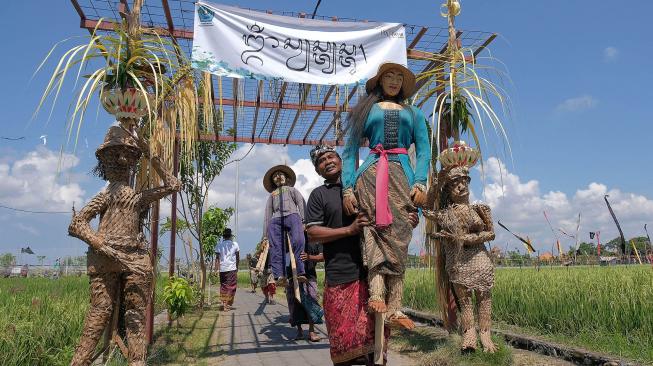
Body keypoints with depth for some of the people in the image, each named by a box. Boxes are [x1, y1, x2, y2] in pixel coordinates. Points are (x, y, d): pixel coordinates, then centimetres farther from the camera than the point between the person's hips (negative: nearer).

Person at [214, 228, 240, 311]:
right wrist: (237, 266, 18)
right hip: (232, 269, -2)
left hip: (222, 269, 2)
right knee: (231, 287, 3)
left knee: (223, 286, 14)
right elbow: (238, 258, 6)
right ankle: (227, 305, 0)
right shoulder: (235, 244, 2)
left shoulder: (219, 245, 3)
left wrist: (216, 269, 2)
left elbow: (217, 258, -1)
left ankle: (223, 303, 11)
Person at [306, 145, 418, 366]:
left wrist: (408, 222, 0)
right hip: (340, 277, -2)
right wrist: (349, 230, -15)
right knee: (343, 339, 4)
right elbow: (312, 233, -3)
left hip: (372, 273, 2)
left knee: (374, 335, 6)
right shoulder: (319, 194, 7)